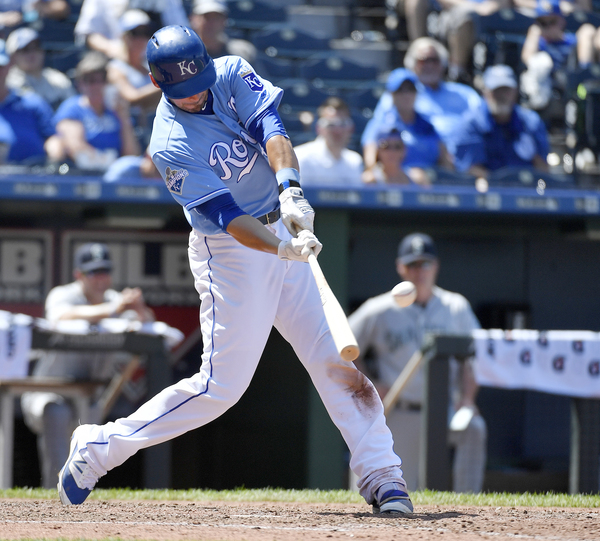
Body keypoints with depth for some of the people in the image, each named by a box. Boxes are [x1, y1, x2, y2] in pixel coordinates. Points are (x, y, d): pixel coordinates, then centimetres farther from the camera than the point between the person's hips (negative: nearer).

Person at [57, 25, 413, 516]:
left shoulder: (232, 74, -5)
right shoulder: (170, 146, -21)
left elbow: (270, 127, -20)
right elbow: (227, 216, -27)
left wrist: (290, 189, -37)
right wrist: (283, 248, -42)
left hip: (283, 232, 6)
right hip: (229, 254, -6)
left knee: (336, 359, 2)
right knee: (221, 386, -7)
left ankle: (382, 477, 7)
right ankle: (99, 448, 4)